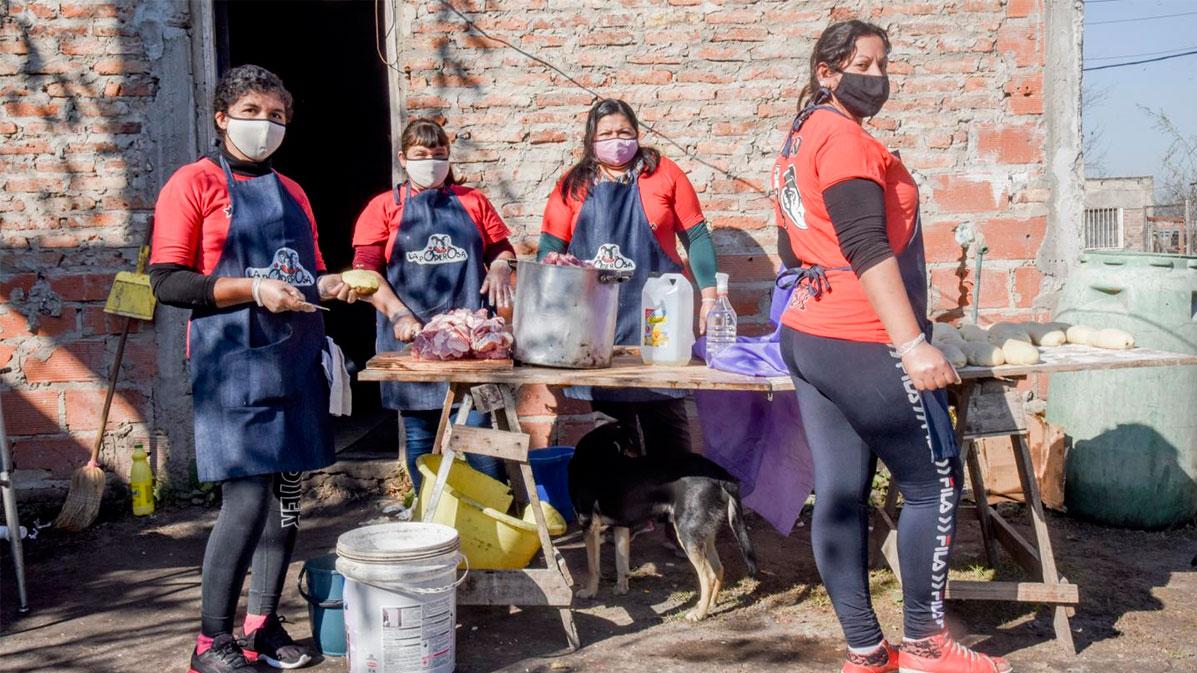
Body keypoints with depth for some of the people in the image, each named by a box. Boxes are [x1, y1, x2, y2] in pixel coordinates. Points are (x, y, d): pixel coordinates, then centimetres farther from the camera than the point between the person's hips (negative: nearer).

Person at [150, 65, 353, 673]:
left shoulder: (291, 193, 18)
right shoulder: (195, 182, -2)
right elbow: (167, 281, -9)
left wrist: (328, 285, 5)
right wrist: (253, 289, -18)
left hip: (296, 360, 7)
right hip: (234, 362, -6)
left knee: (287, 497, 8)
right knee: (247, 500, -10)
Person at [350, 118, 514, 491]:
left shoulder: (473, 202, 13)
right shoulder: (384, 207, 8)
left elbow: (502, 250, 20)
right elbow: (366, 270, 0)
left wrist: (500, 267, -4)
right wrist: (400, 315, -13)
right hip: (411, 335, 0)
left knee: (477, 426, -6)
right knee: (420, 434, 7)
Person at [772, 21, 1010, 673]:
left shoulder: (799, 141, 18)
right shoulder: (843, 136, -12)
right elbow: (866, 247, -21)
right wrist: (914, 344, -25)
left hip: (807, 338, 9)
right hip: (863, 345, -9)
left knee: (839, 494, 7)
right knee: (935, 482, 2)